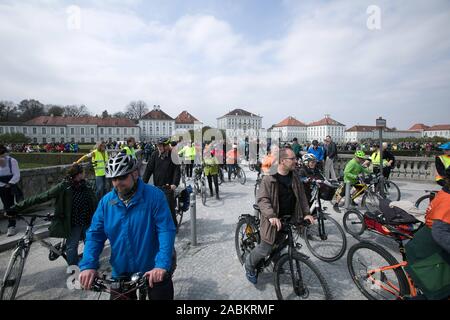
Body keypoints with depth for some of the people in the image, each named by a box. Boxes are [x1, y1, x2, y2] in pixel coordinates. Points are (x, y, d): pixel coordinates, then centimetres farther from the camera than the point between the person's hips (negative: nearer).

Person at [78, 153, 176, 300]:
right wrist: (88, 266, -14)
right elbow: (95, 235, -1)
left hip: (155, 271, -3)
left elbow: (166, 231, -21)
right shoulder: (106, 201, -3)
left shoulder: (154, 196, -17)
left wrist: (162, 265, -30)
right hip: (121, 273, 4)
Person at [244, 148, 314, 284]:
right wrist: (271, 216, -34)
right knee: (265, 249, 1)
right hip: (273, 220, -5)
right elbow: (262, 199, -21)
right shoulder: (269, 179, -18)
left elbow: (301, 196, 9)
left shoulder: (294, 178, 2)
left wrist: (306, 213, -2)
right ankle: (249, 266, 27)